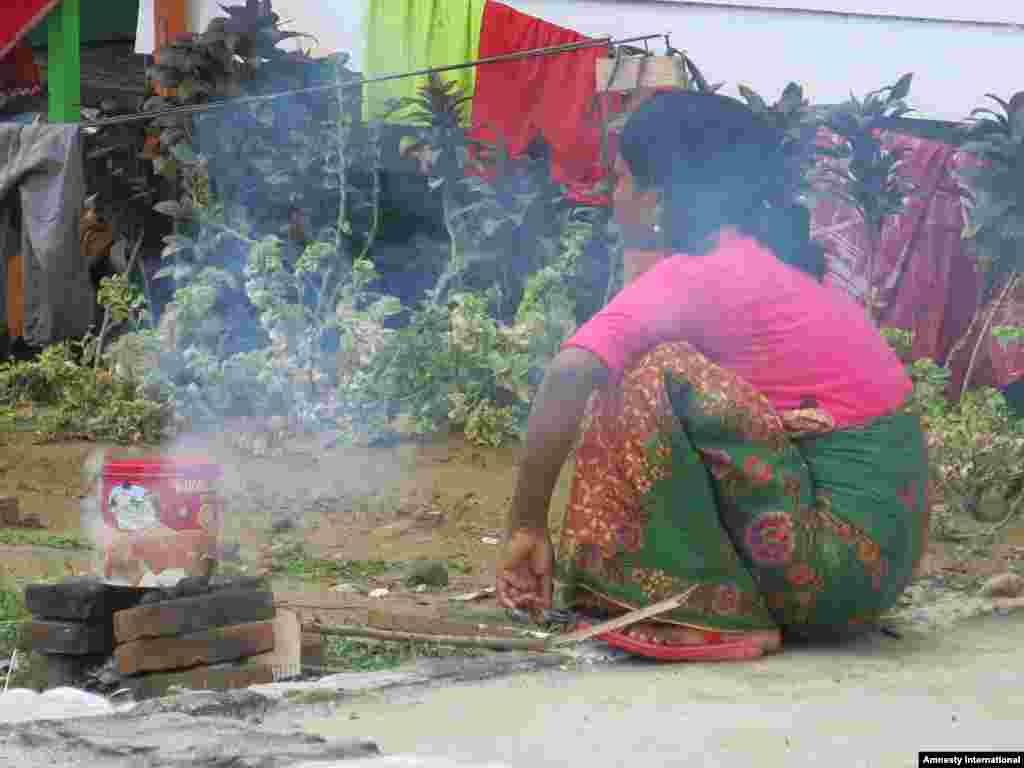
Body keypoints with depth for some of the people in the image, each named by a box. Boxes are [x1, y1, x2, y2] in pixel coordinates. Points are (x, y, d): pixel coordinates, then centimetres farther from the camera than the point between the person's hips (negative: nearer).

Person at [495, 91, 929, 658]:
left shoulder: (693, 274, -13)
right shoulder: (771, 258, 14)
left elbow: (571, 376, -26)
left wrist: (526, 525, -19)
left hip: (841, 556, -9)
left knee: (659, 377, -15)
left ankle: (718, 617, -9)